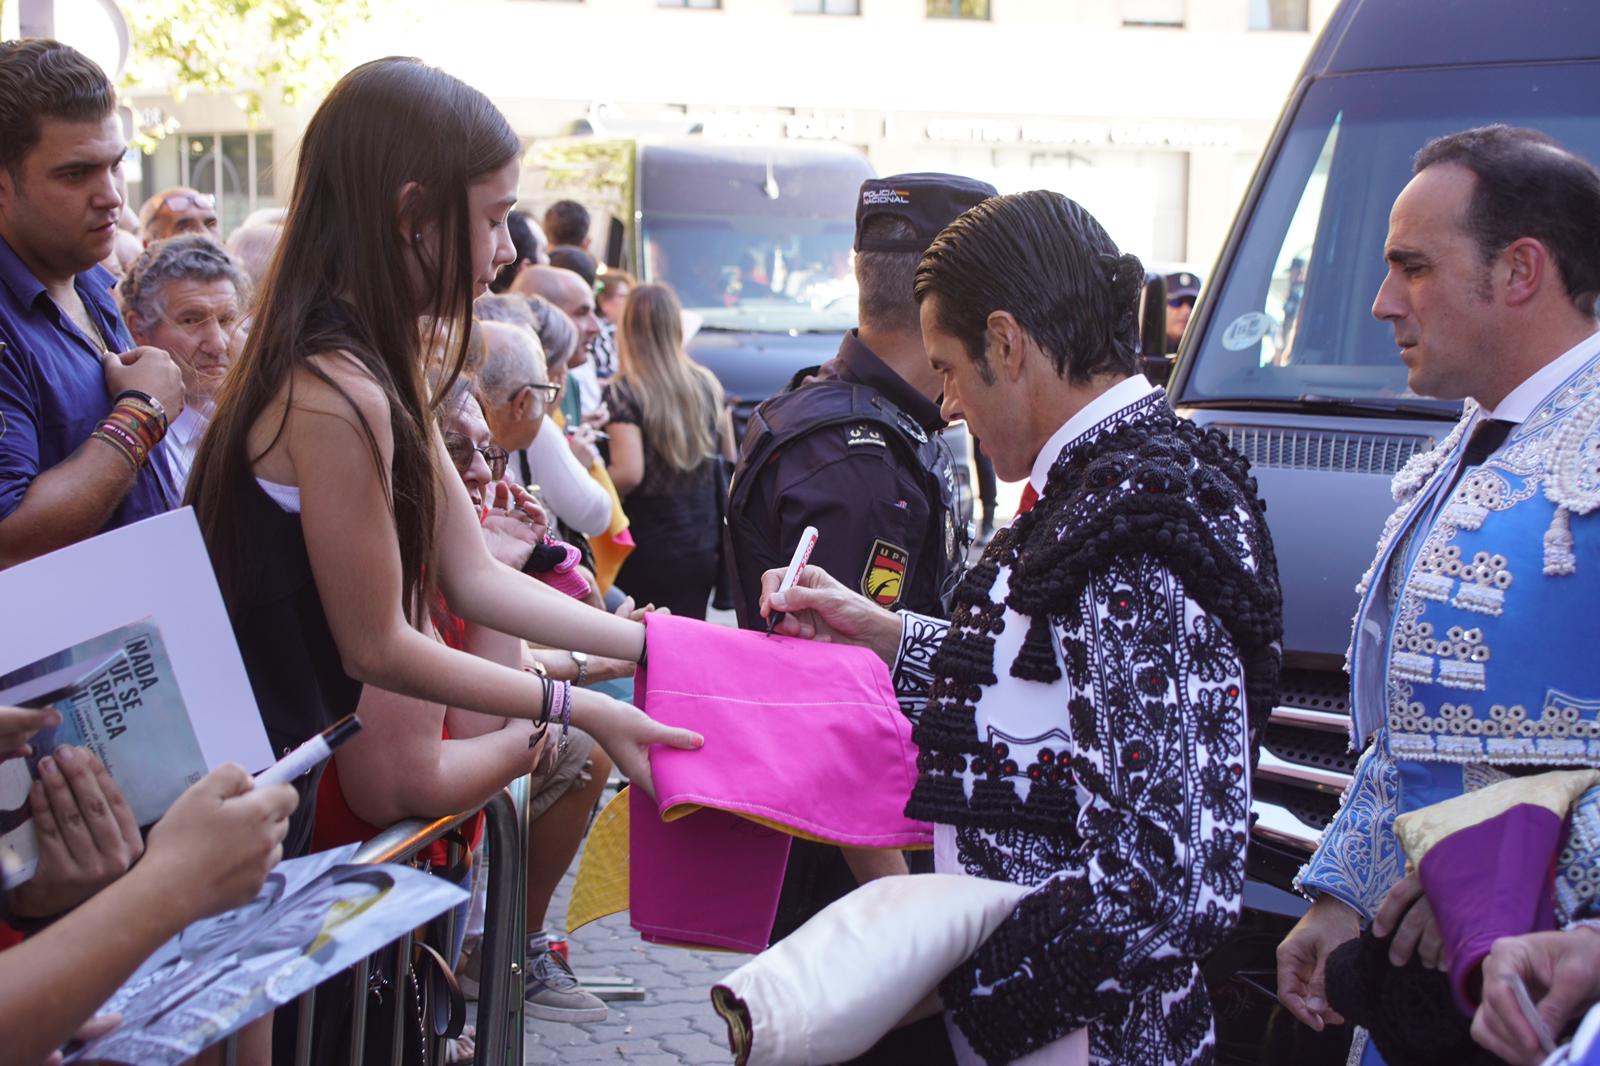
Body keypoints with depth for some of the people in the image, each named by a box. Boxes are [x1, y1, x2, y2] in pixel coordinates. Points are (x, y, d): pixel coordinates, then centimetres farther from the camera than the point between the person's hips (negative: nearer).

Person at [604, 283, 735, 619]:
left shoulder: (624, 393, -12)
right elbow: (729, 459, 14)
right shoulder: (707, 384, 5)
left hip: (649, 552, -5)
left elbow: (629, 473, -19)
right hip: (704, 548, 5)